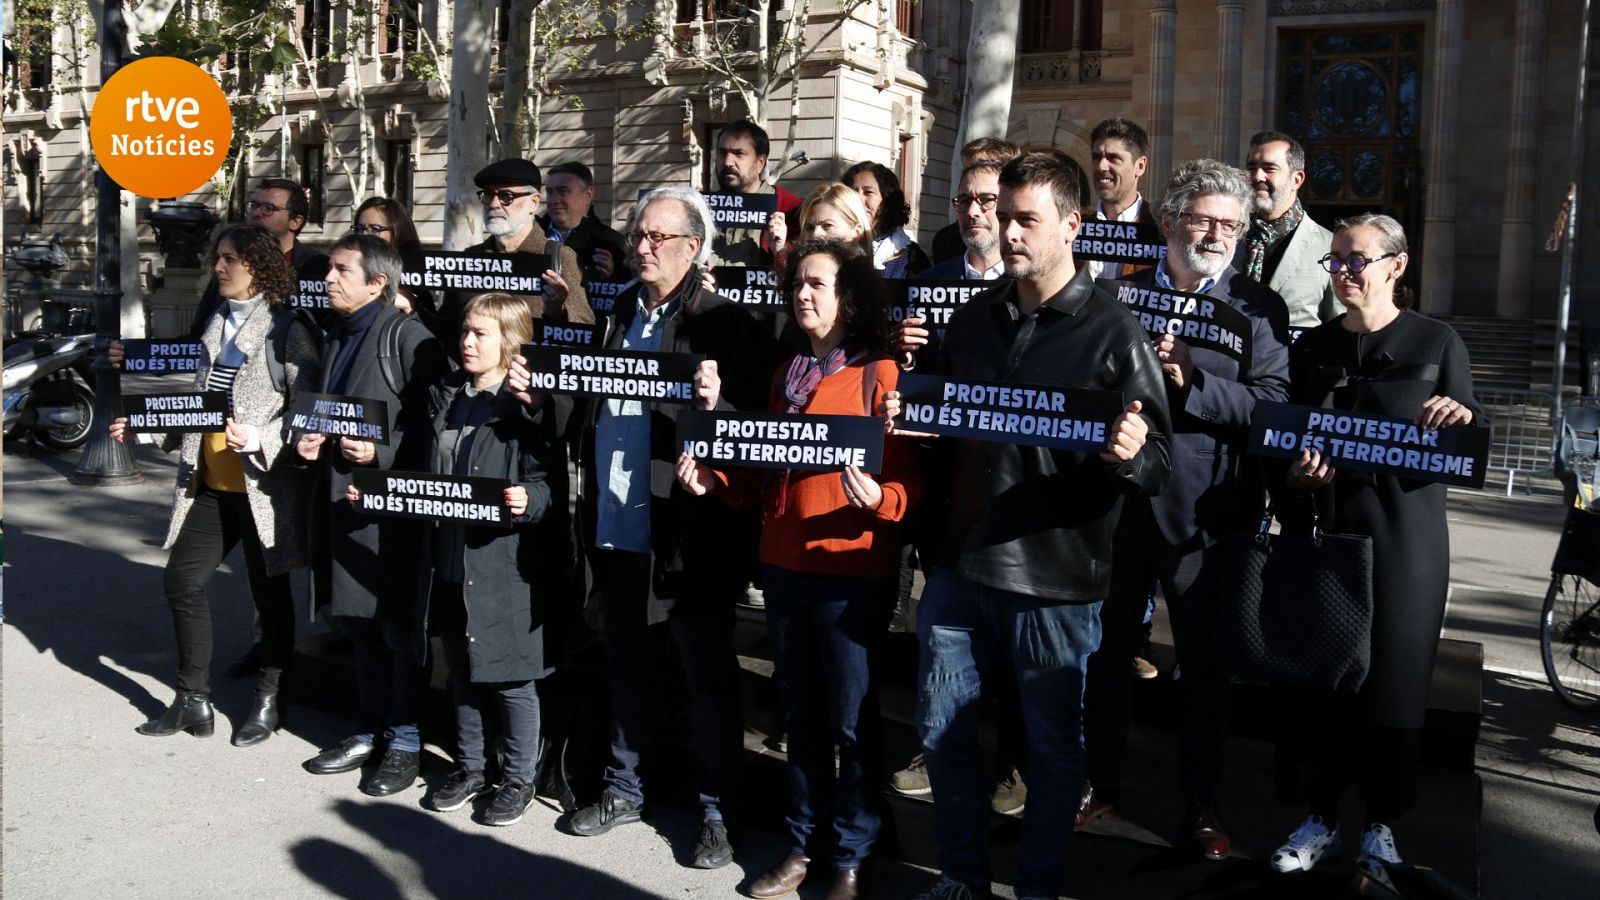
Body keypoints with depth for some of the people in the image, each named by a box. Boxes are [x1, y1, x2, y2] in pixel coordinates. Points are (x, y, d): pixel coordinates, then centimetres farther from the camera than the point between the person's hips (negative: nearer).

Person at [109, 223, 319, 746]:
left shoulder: (286, 329, -9)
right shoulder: (215, 325, 12)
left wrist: (258, 438, -26)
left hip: (264, 484, -7)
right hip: (210, 483, 7)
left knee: (269, 592, 6)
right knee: (183, 580, 6)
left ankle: (268, 702, 21)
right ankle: (193, 701, 18)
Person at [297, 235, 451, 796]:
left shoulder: (408, 337, -10)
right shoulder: (336, 341, 18)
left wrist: (382, 452, -18)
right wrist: (311, 443, 10)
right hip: (341, 497, 9)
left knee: (399, 627, 0)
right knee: (358, 621, 16)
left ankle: (404, 739, 12)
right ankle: (369, 730, 28)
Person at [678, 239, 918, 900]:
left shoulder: (880, 373, -6)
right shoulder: (787, 375, 14)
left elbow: (907, 483, -10)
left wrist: (877, 498, -30)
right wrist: (716, 481, 0)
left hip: (851, 572, -6)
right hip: (784, 566, 6)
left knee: (851, 722, 2)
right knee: (801, 716, 15)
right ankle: (802, 845, 27)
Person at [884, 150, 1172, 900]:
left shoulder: (1112, 332, -7)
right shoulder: (972, 318, 10)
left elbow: (1156, 462, -9)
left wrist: (1131, 454, -31)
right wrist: (905, 416, -2)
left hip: (1055, 578, -5)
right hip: (960, 562, 5)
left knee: (1053, 744, 10)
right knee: (942, 728, 13)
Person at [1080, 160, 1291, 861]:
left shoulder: (1258, 309, 2)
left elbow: (1273, 404, -10)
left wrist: (1189, 380, -21)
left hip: (1203, 509, -2)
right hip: (1119, 497, 2)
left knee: (1203, 662, 9)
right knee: (1108, 650, 13)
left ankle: (1201, 805, 25)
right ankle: (1101, 785, 30)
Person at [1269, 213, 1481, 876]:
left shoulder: (1437, 343, 1)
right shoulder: (1311, 347, 10)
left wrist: (1462, 419, -20)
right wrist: (1296, 477, -9)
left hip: (1403, 540, -2)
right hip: (1323, 533, 3)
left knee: (1393, 684, 5)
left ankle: (1381, 825, 23)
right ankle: (1322, 819, 22)